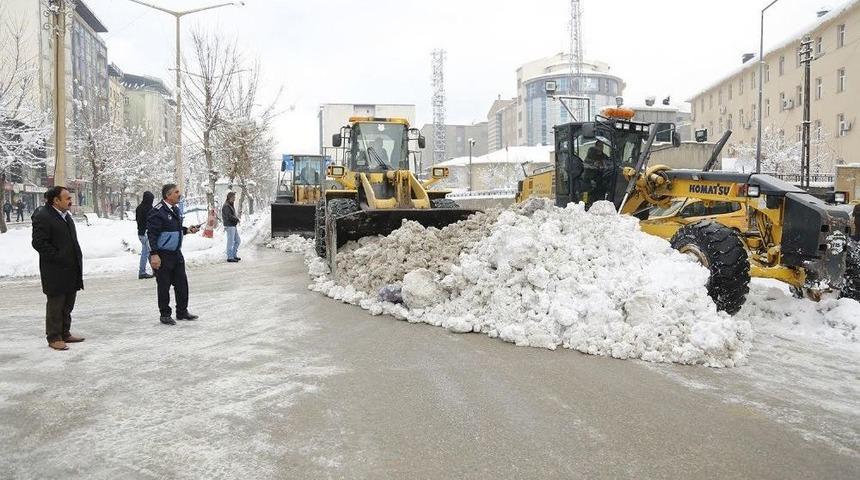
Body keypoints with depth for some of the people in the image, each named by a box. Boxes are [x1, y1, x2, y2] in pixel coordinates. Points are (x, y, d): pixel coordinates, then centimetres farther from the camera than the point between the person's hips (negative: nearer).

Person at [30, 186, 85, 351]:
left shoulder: (66, 215, 14)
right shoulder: (43, 217, -13)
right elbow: (39, 243, -18)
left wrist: (77, 259, 12)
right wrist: (59, 257, -19)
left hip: (71, 270, 8)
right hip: (55, 271, -8)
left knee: (67, 305, 15)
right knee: (55, 305, 2)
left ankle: (65, 334, 26)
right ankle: (54, 338, 11)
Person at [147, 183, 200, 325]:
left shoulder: (175, 209, 12)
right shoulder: (157, 211, -16)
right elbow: (152, 233, -19)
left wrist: (187, 230, 6)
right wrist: (154, 254, -25)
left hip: (176, 254, 8)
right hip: (163, 255, -8)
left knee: (182, 283, 12)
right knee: (164, 286, 3)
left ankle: (182, 311, 25)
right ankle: (165, 315, 15)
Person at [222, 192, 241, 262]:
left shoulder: (231, 205, 15)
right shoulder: (226, 206, -16)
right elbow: (229, 217, -24)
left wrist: (237, 219, 1)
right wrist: (237, 219, -10)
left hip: (234, 226, 10)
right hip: (229, 226, -10)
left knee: (238, 241, 13)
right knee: (231, 242, -4)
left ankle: (233, 255, 21)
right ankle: (230, 257, 3)